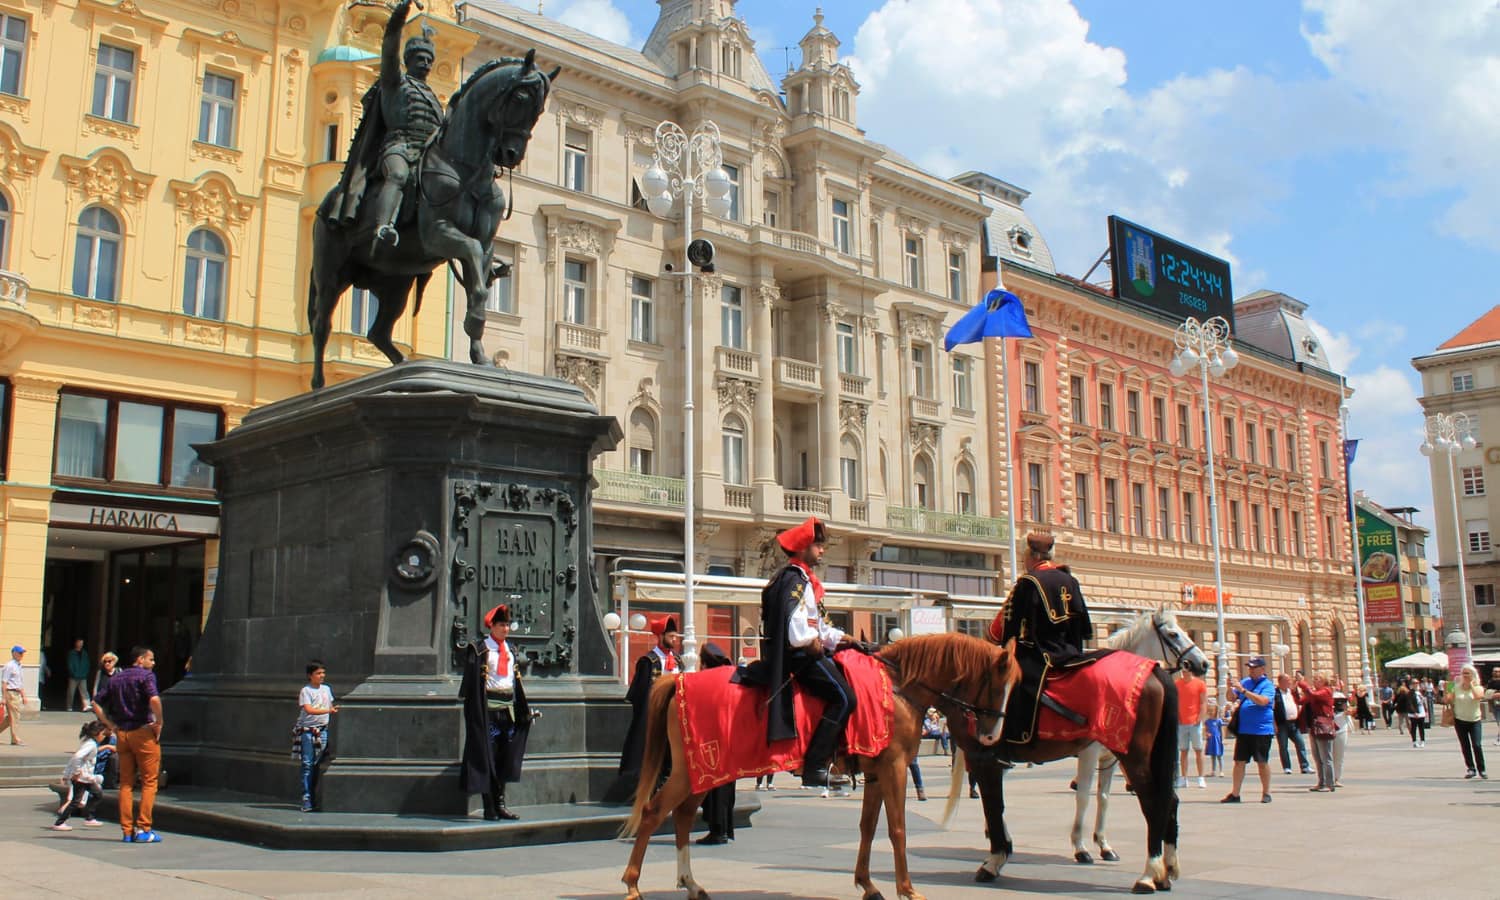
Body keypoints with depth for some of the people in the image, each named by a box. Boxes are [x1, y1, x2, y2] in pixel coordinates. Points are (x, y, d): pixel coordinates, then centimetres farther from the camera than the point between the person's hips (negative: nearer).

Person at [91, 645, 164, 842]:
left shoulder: (116, 678, 14)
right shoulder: (146, 675, -6)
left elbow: (96, 703, 11)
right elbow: (154, 699, -23)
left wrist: (112, 726, 10)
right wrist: (158, 723, -11)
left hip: (122, 734, 6)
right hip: (143, 732, -6)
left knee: (125, 783, 11)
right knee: (149, 782, 1)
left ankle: (127, 830, 11)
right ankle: (143, 829, -3)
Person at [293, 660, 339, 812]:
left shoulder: (327, 689, 13)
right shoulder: (306, 691, -6)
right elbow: (308, 709, -19)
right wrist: (328, 711, -24)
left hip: (322, 730, 5)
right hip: (307, 730, -5)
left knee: (317, 764, 6)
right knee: (307, 764, -6)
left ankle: (314, 798, 12)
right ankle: (306, 800, -4)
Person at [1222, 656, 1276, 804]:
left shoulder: (1268, 685, -5)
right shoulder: (1245, 682, 12)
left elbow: (1263, 701, -21)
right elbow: (1232, 697, 11)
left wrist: (1244, 691, -24)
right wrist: (1230, 687, -9)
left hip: (1261, 730, -5)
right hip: (1243, 729, 5)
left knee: (1262, 762, 4)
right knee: (1239, 761, 6)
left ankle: (1266, 793, 15)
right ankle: (1235, 793, 10)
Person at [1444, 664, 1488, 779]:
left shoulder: (1478, 688, -2)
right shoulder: (1456, 688, 3)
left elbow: (1478, 696, -24)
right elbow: (1447, 700, 1)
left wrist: (1471, 684, -15)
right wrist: (1445, 691, -13)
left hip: (1475, 721, -2)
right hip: (1460, 721, 3)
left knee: (1477, 745, -11)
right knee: (1465, 746, 6)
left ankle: (1481, 770, 1)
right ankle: (1471, 769, 16)